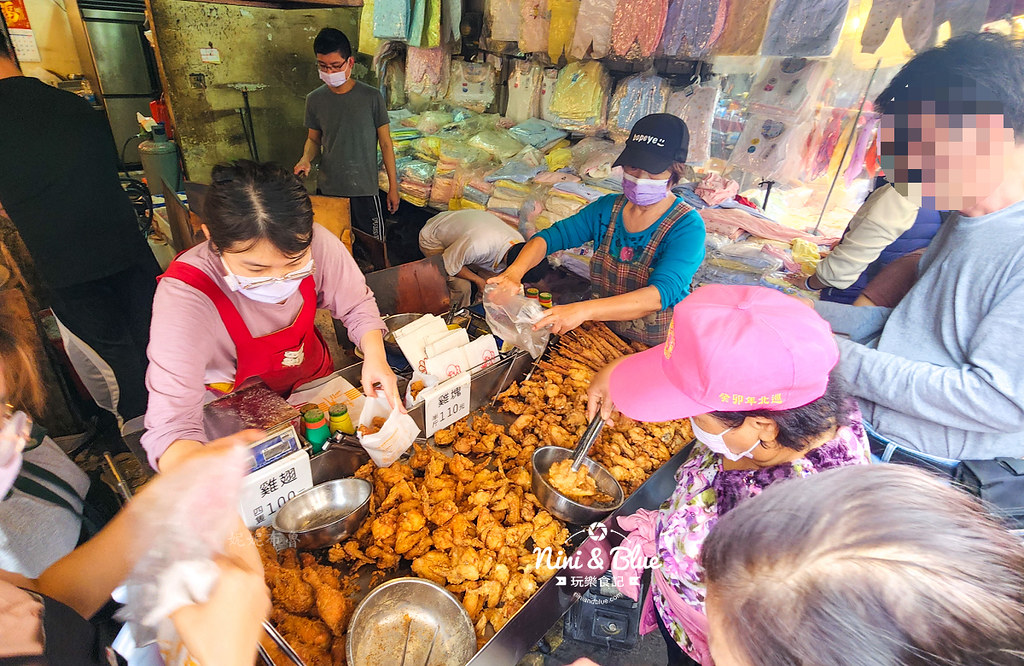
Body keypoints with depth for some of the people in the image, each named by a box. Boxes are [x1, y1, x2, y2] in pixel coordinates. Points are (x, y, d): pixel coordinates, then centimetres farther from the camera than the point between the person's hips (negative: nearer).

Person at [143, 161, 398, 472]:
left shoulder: (315, 242, -26)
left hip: (314, 379, 2)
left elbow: (357, 305, -9)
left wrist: (375, 355, -28)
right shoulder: (183, 296, -34)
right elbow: (171, 425, -36)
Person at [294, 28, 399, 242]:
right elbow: (313, 139, 13)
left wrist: (393, 186, -3)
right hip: (327, 188, 3)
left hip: (364, 189, -2)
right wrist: (306, 159, -10)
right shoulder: (314, 99, 1)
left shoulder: (371, 97, -7)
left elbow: (385, 143, -3)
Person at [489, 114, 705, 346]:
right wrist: (514, 272, -23)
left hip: (660, 349, -3)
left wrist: (585, 310, -42)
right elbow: (550, 237, -2)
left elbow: (660, 294, -29)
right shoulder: (607, 208, 1)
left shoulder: (687, 226, -15)